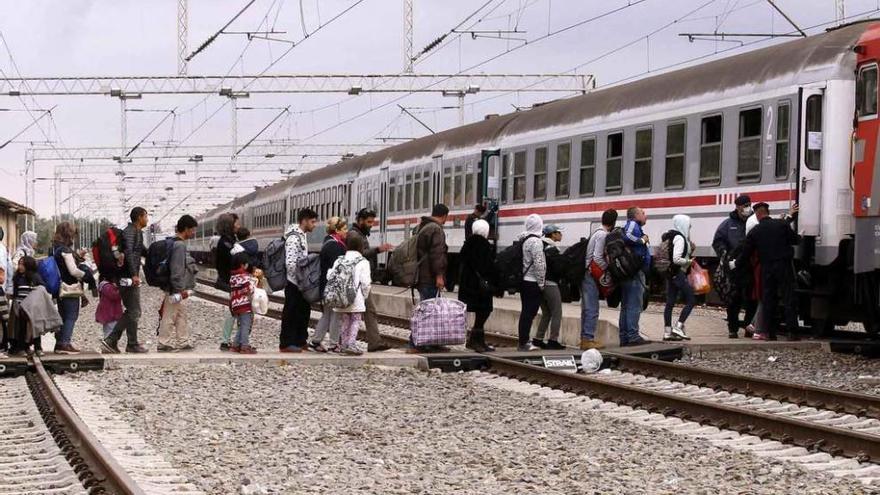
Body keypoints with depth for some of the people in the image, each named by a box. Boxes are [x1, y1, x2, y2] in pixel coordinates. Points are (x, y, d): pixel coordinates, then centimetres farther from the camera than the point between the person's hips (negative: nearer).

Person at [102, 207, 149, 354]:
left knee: (131, 312, 12)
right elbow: (129, 252, -25)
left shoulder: (138, 232, 19)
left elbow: (142, 251, 32)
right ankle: (132, 344, 7)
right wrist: (134, 274, -31)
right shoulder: (129, 231, -13)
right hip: (128, 277, -10)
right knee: (134, 312, -2)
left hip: (131, 277, 10)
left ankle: (110, 341, 9)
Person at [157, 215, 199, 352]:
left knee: (181, 316, 15)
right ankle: (164, 344, 0)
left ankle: (183, 342, 21)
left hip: (179, 290, 10)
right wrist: (180, 289, -20)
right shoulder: (179, 245, -17)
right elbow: (176, 270, -22)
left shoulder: (179, 244, 14)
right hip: (176, 290, -10)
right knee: (169, 317, -4)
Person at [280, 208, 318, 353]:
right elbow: (290, 263, -25)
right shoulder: (294, 238, -19)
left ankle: (300, 341, 24)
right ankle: (286, 344, 6)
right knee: (291, 313, -1)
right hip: (294, 283, -10)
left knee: (304, 311, 14)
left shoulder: (302, 236, 13)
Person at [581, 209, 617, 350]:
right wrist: (609, 269, -8)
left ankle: (584, 339, 18)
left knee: (587, 308, 13)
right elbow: (597, 258, -19)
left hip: (585, 274, 10)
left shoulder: (597, 232, 17)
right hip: (591, 274, -10)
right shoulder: (603, 234, -13)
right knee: (592, 309, -8)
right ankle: (588, 339, -9)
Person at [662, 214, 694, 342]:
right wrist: (689, 261, -9)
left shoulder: (671, 236, 14)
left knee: (670, 302, 7)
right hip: (678, 273, -10)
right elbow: (676, 259, -23)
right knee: (691, 300, -5)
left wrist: (690, 250, 9)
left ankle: (667, 331, 8)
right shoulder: (679, 238, -15)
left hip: (670, 273, 10)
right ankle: (678, 327, -9)